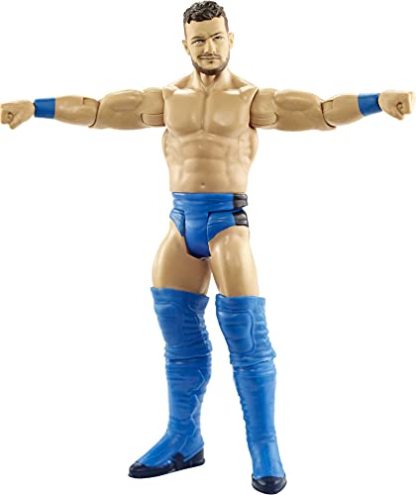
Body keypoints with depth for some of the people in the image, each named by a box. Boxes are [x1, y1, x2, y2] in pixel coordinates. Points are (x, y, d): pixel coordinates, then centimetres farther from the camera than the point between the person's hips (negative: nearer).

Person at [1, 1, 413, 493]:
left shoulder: (251, 97, 1)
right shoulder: (168, 98, 12)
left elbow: (320, 111, -9)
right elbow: (98, 109, 13)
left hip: (227, 218, -4)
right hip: (181, 219, 4)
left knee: (247, 337, -7)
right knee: (180, 336, 8)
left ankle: (265, 451, 3)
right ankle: (183, 441, 21)